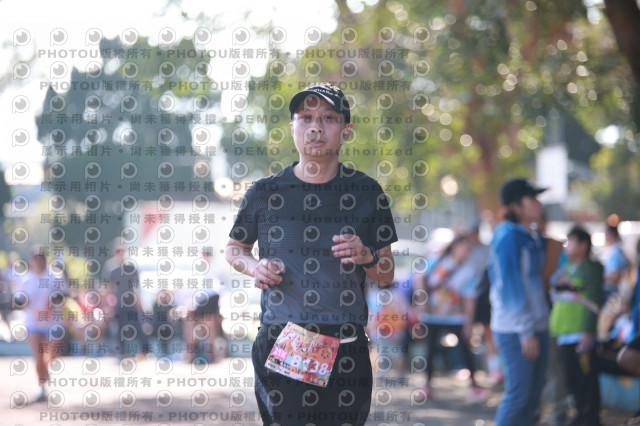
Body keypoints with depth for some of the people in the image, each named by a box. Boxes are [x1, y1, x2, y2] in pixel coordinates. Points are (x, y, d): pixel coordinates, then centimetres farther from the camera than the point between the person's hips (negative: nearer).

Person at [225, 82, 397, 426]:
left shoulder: (366, 192, 7)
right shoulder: (265, 193, 4)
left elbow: (386, 277, 12)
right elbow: (234, 248, 20)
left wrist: (367, 257, -10)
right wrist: (254, 266, -1)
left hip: (345, 347, 1)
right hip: (278, 344, -1)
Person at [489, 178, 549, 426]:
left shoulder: (534, 236, 11)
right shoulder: (508, 237, -14)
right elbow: (511, 286, -17)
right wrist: (525, 332, -18)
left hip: (537, 325, 8)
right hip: (514, 328, -8)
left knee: (533, 393, 9)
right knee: (518, 393, -9)